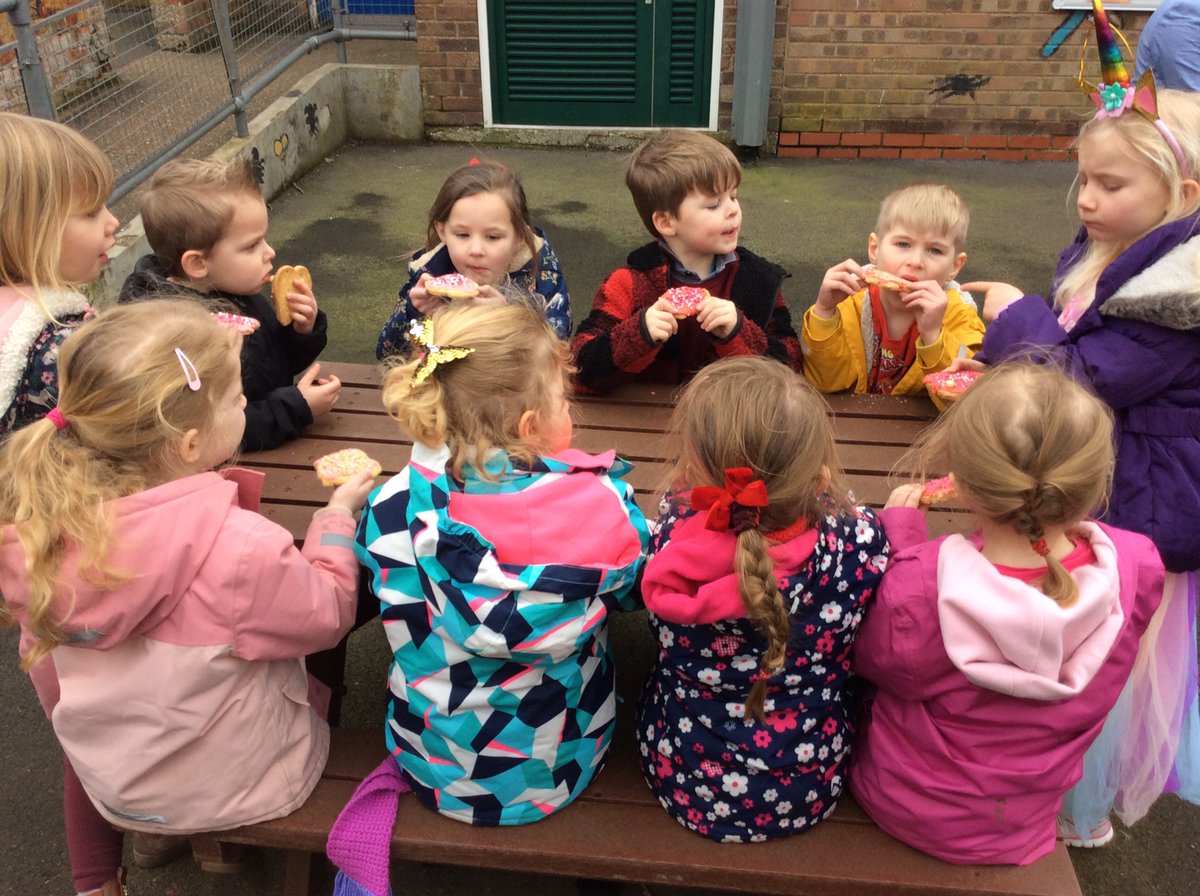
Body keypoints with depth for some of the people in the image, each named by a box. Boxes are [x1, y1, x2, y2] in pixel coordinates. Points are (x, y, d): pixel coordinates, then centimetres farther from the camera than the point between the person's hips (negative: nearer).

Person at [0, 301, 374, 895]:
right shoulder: (243, 549, -36)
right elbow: (326, 616, -16)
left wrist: (83, 740, 16)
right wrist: (337, 517, -3)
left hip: (111, 785, 4)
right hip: (237, 786, -4)